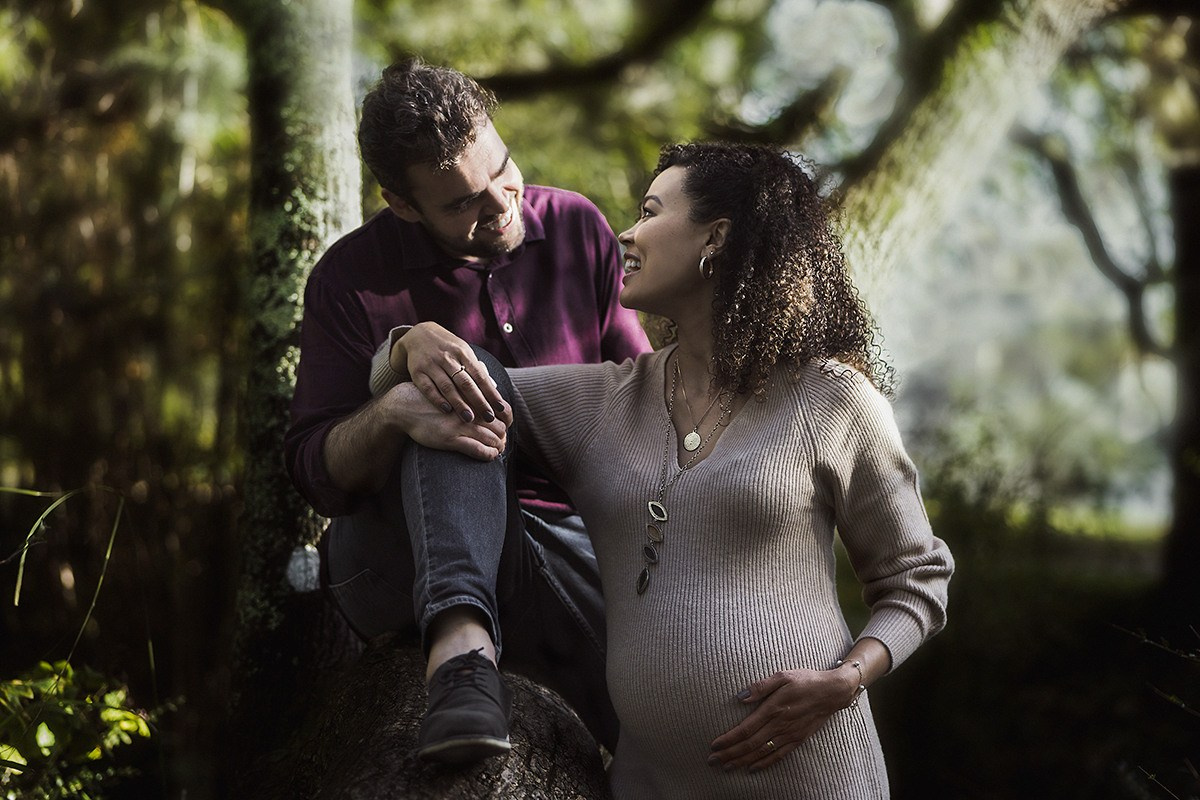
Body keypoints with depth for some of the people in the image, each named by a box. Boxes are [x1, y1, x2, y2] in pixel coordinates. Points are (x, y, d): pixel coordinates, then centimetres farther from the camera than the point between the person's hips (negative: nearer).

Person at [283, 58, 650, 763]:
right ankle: (462, 649, -48)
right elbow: (315, 471, -8)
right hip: (401, 558, -1)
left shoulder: (576, 229, 3)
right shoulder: (352, 279, -3)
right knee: (445, 409, -36)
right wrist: (394, 411, -29)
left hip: (562, 541, 2)